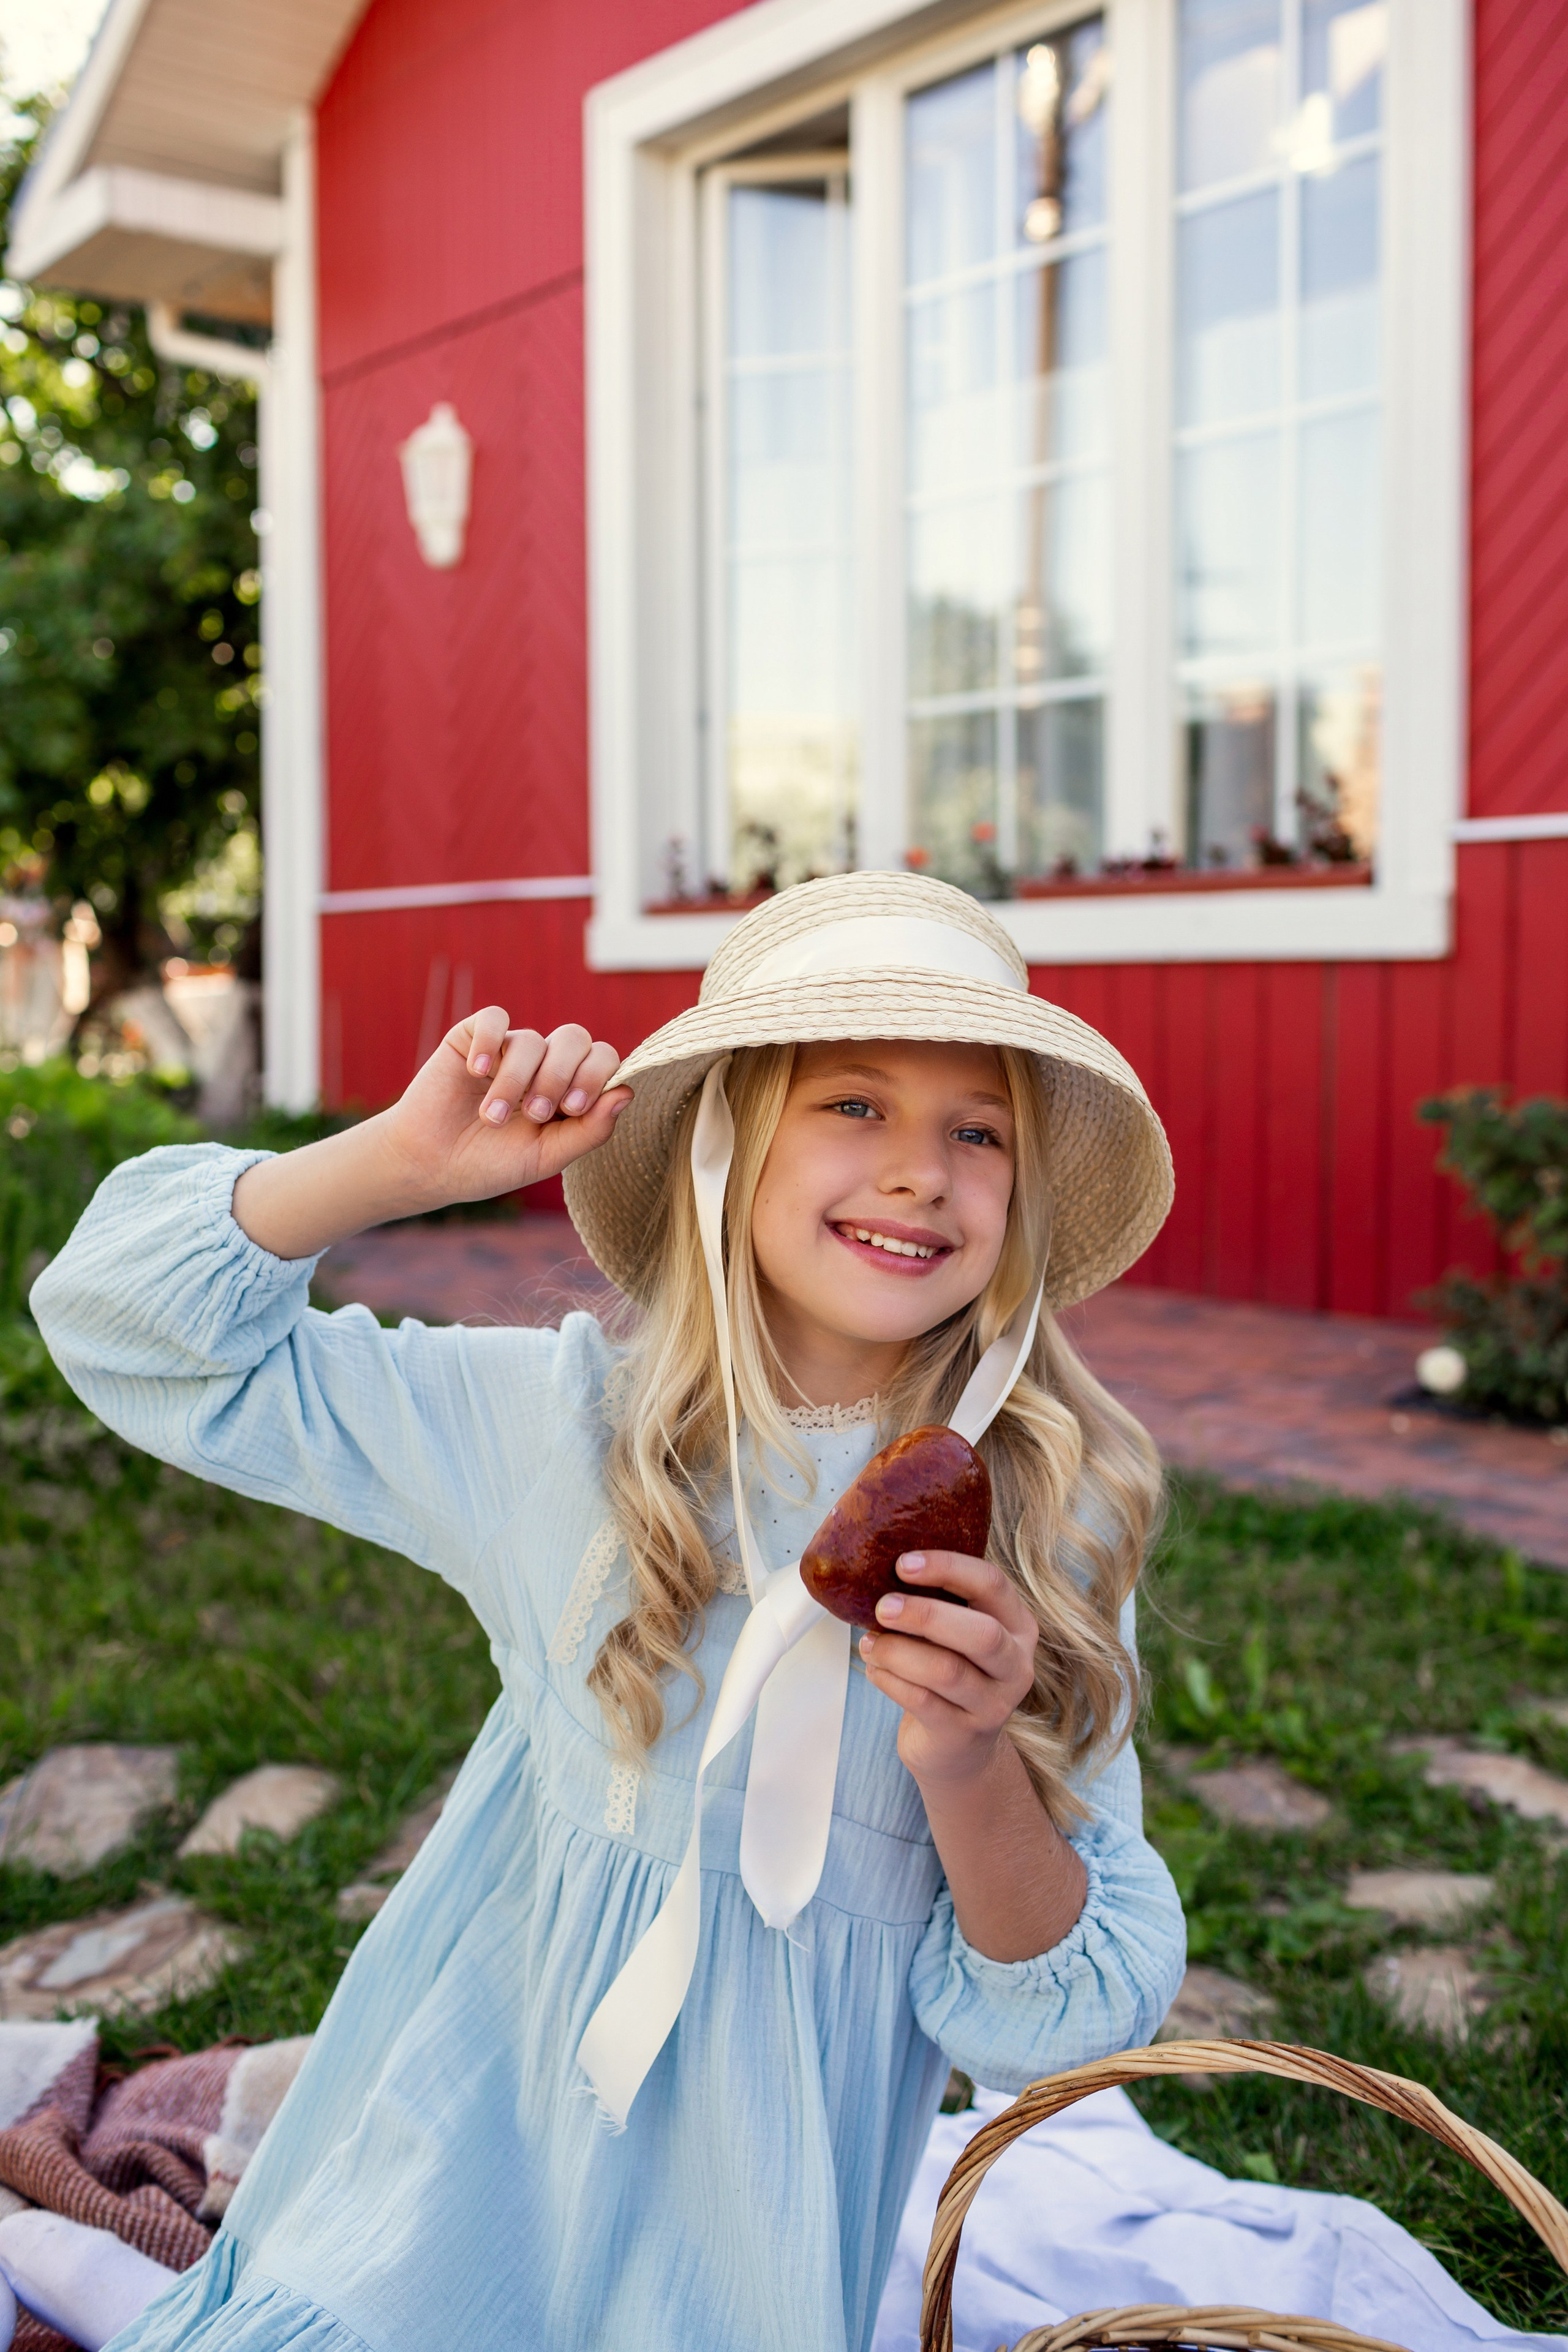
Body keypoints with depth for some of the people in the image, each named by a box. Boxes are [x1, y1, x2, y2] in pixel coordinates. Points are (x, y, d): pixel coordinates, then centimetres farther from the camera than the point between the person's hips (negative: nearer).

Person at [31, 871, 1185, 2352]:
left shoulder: (1049, 1519, -11)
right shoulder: (567, 1424, -9)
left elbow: (1070, 2019, -8)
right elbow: (131, 1320, -5)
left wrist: (971, 1767, -28)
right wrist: (408, 1161, -19)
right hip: (488, 2116, 0)